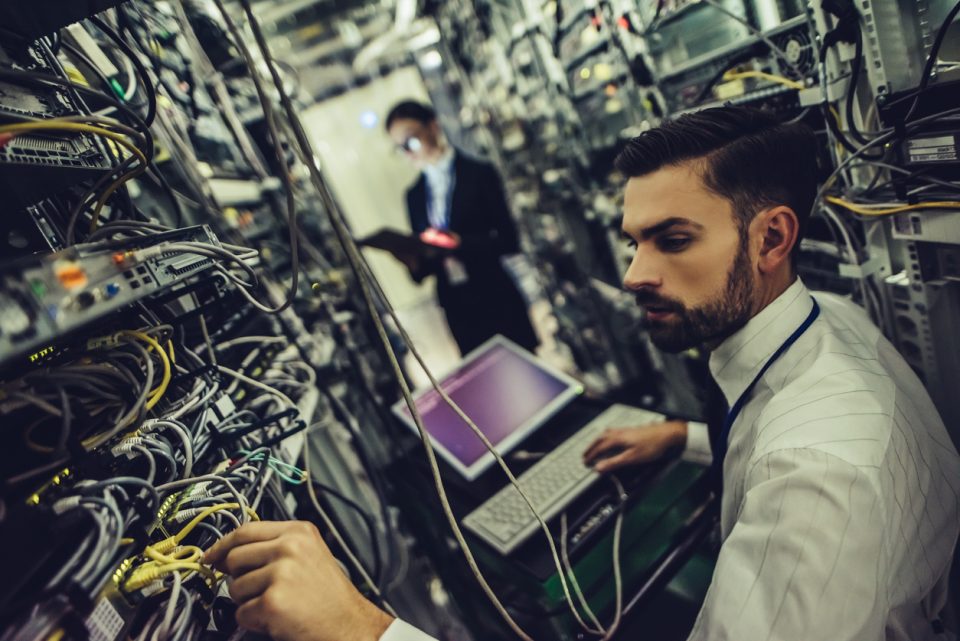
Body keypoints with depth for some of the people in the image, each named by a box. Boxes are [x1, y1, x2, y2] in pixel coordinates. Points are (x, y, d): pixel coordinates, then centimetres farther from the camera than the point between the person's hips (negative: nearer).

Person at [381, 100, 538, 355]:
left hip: (497, 300, -3)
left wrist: (460, 244, -22)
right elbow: (423, 266, 12)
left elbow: (509, 240, -8)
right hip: (458, 312, 4)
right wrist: (414, 263, -11)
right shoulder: (414, 195, 10)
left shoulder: (479, 173, -2)